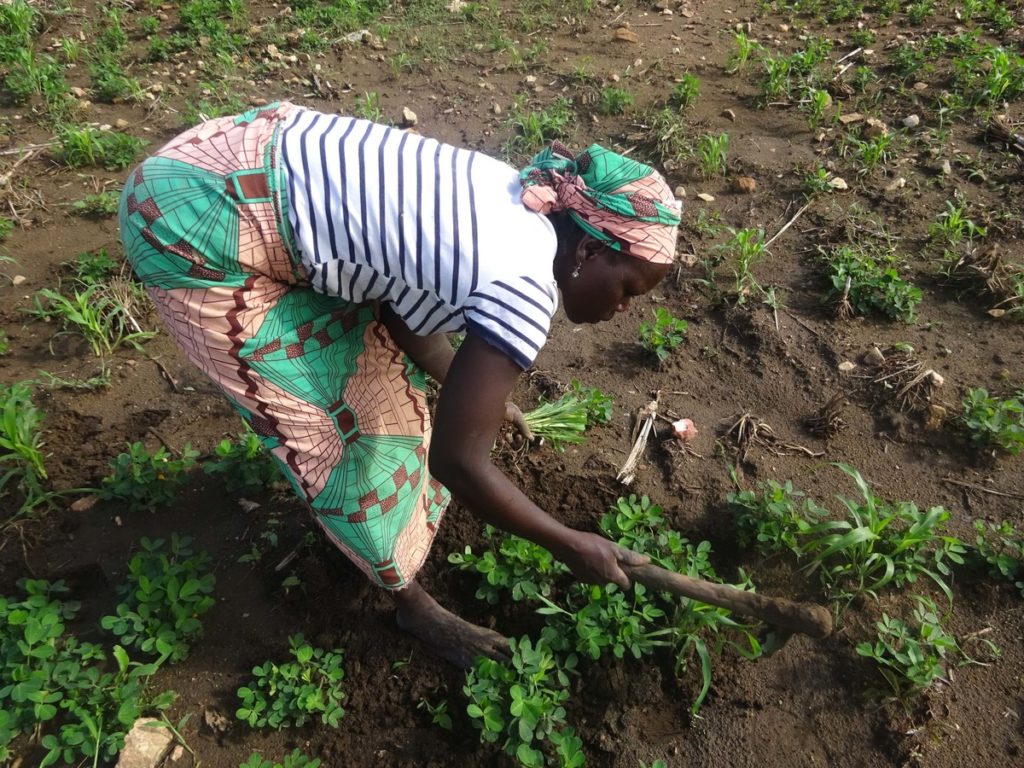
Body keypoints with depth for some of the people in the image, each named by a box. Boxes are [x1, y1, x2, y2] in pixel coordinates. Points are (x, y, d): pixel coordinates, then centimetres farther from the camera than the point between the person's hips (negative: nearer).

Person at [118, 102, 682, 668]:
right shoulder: (525, 289, -21)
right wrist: (570, 546, -5)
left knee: (358, 347, 20)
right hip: (196, 225, -9)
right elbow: (458, 461, -18)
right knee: (323, 419, 2)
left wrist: (473, 393, 25)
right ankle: (411, 601, 24)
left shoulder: (516, 200, 5)